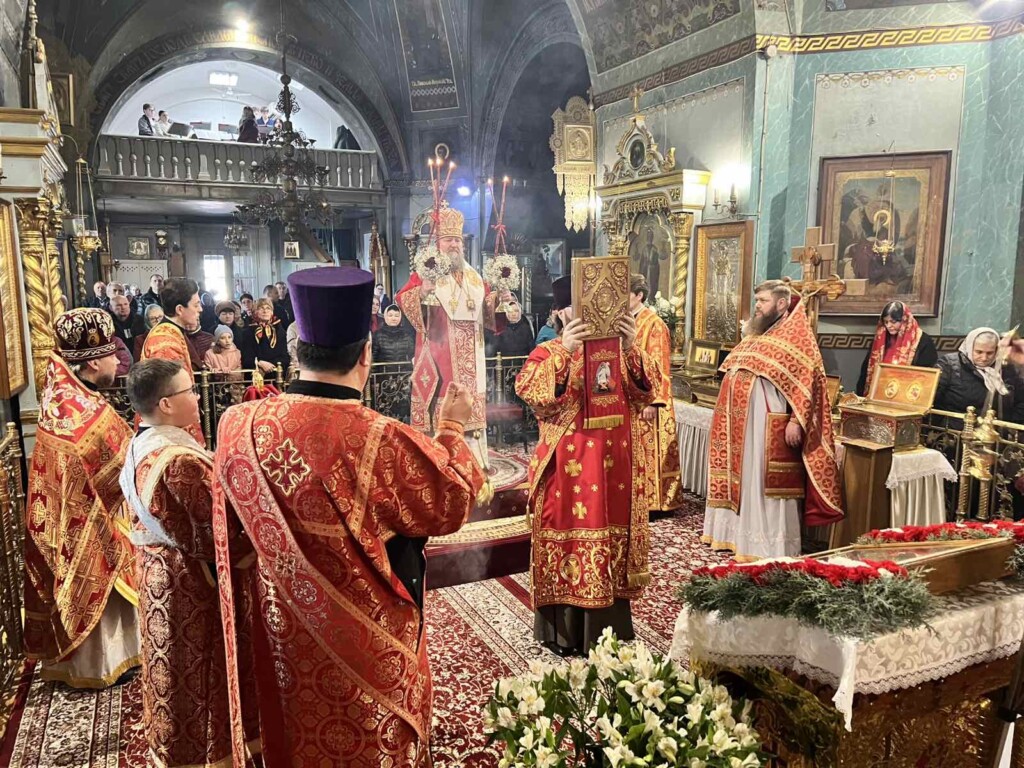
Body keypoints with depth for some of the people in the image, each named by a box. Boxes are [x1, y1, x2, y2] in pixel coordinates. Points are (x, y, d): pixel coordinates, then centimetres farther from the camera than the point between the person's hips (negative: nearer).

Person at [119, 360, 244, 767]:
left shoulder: (138, 448, 1)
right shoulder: (183, 460, -28)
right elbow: (219, 524, -25)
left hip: (155, 570, 9)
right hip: (190, 579, -9)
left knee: (170, 663, 23)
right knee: (196, 666, 8)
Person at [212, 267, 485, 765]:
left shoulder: (236, 427, -13)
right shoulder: (381, 441, -30)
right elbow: (452, 503, -14)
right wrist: (452, 428, 2)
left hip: (280, 643, 5)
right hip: (365, 649, -4)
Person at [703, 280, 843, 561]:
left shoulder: (797, 336, -9)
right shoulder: (755, 335, 17)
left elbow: (809, 380, -17)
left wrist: (796, 421, -23)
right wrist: (726, 413, 21)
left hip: (770, 427, -8)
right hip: (741, 424, 8)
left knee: (765, 485, -3)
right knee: (742, 481, 15)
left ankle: (769, 547, 7)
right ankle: (739, 533, 27)